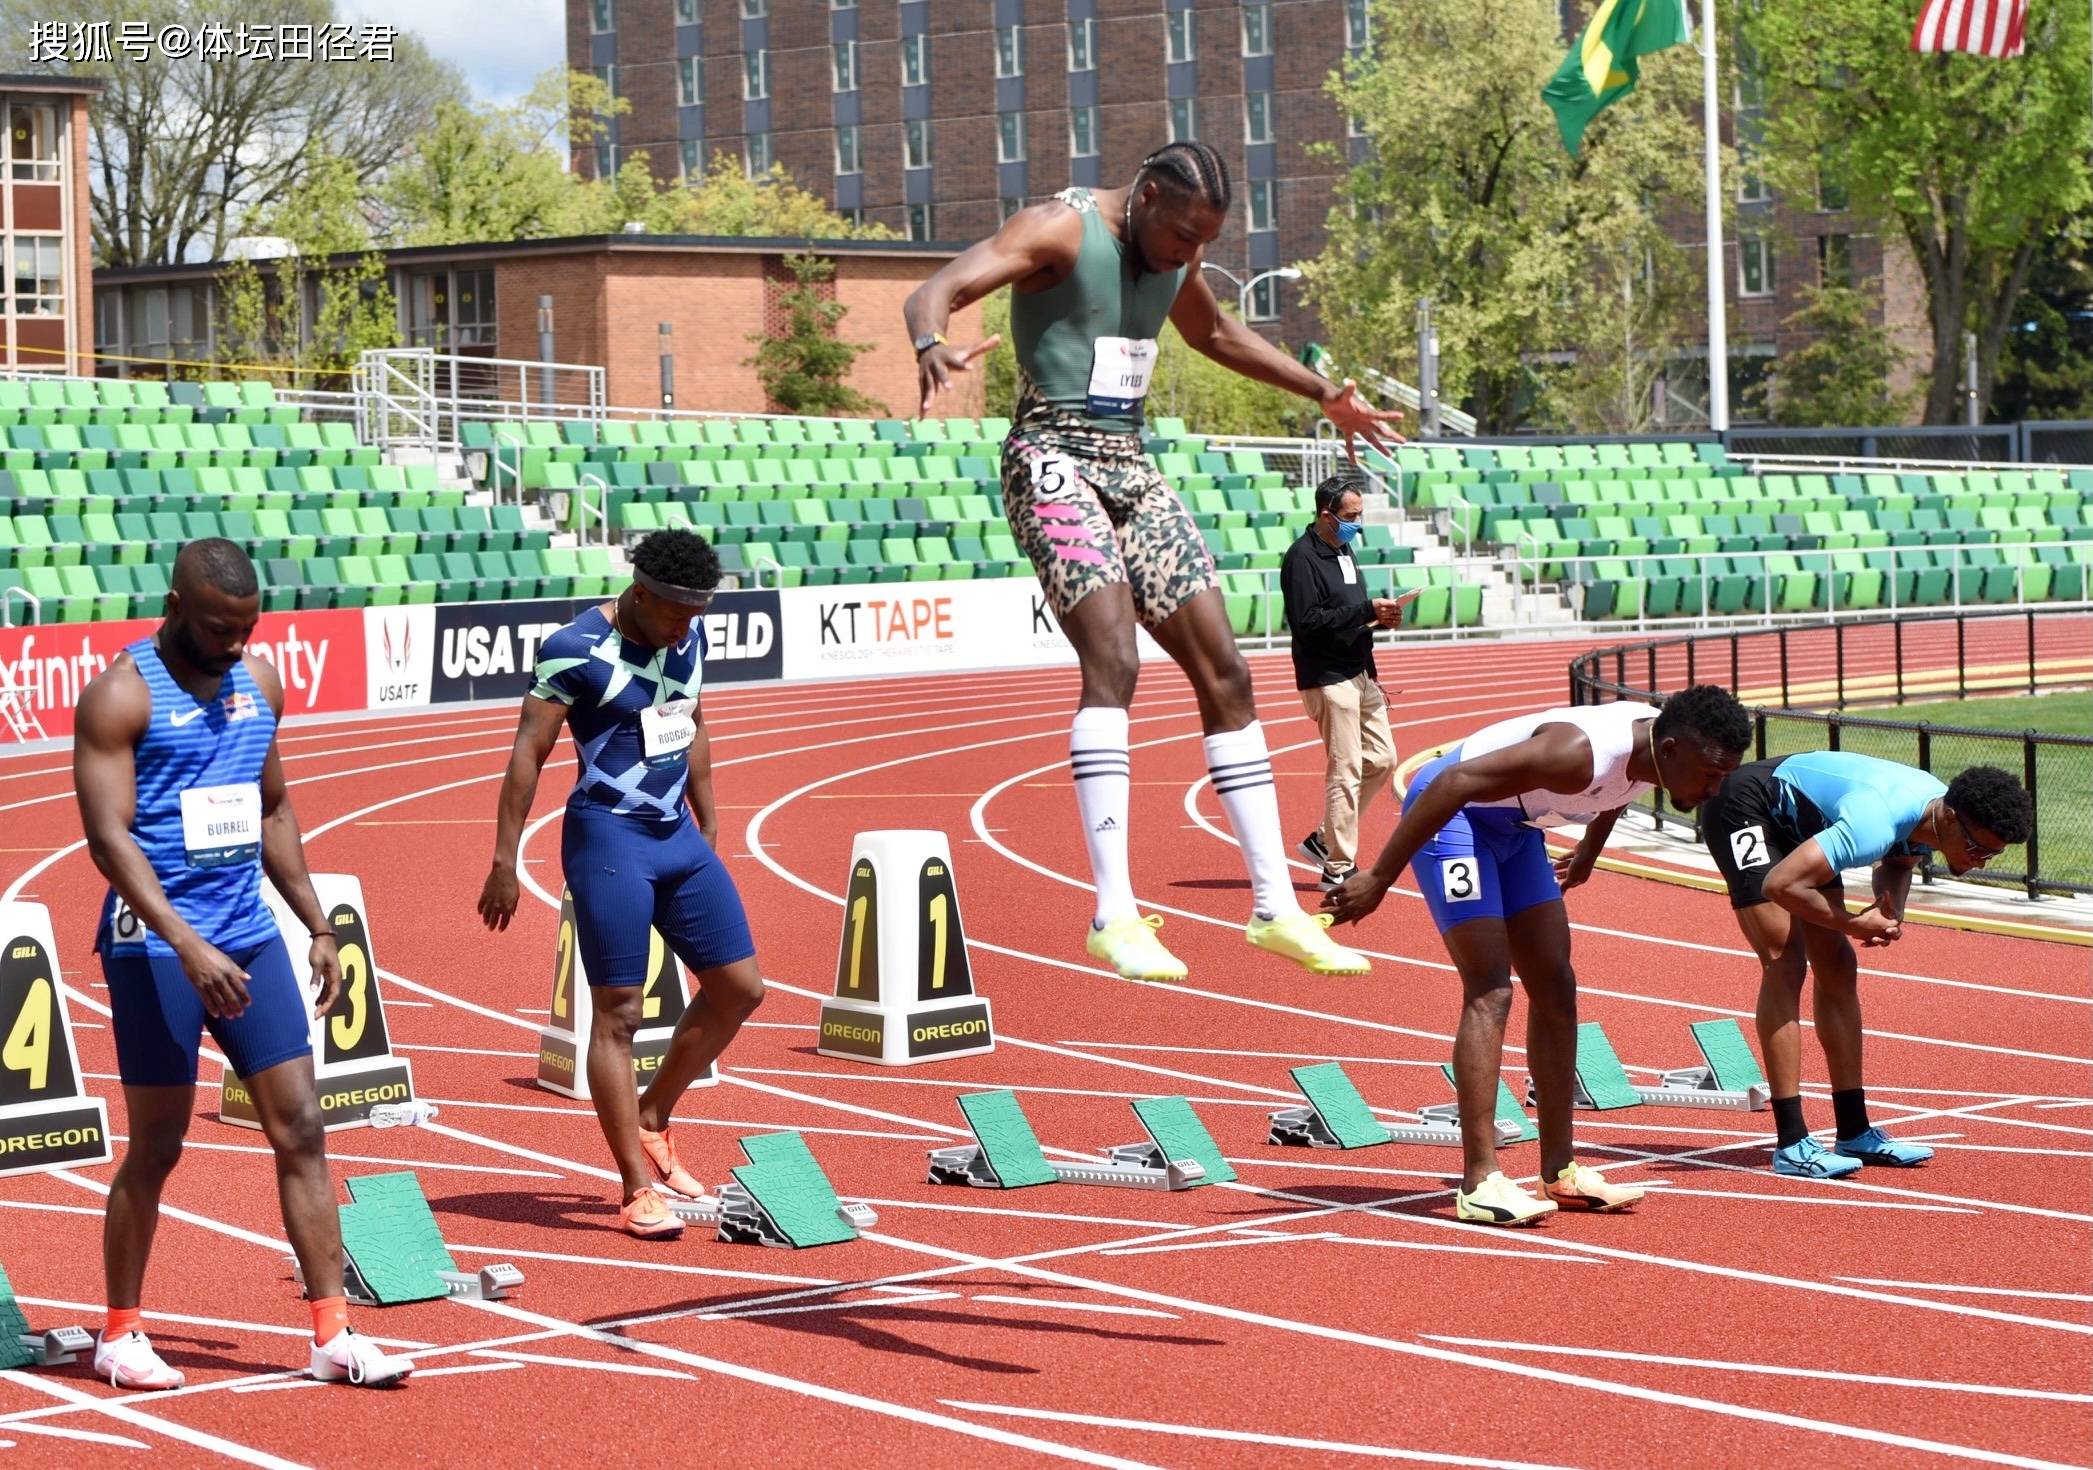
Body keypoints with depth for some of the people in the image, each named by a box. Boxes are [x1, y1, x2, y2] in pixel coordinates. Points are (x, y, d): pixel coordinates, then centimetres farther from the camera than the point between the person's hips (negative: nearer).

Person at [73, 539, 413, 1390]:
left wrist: (318, 926, 14)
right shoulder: (122, 696, -11)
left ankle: (333, 1335, 4)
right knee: (156, 1145, 2)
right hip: (156, 948, -6)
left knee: (301, 1130, 1)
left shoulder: (258, 683, 10)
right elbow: (109, 836, -18)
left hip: (251, 937, 6)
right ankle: (119, 1334, 19)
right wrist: (189, 947, -27)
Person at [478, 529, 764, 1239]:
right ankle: (639, 1190, -2)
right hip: (609, 840, -8)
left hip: (679, 836, 8)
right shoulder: (576, 652, -15)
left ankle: (651, 1121, 24)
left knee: (739, 987, 8)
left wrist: (709, 827, 21)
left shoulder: (689, 638, 6)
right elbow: (529, 753, -15)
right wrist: (505, 863, -17)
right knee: (619, 1013, -5)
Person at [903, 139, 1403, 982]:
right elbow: (936, 292, -25)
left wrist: (1322, 393, 37)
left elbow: (1214, 332, 34)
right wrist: (933, 346, -48)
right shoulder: (1061, 231, -12)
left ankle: (1275, 909, 10)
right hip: (1054, 463, -8)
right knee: (1112, 661, -25)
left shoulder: (1177, 255, 12)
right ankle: (1114, 917, -28)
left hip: (1130, 468, 8)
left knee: (1225, 672, 3)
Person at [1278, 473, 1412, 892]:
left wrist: (1382, 617, 4)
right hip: (1328, 679, -9)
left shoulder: (1343, 549, 17)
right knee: (1346, 770, -7)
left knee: (1381, 760, 10)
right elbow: (1307, 621, -22)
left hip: (1359, 673, 9)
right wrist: (1366, 610, -21)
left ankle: (1324, 840, 20)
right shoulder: (1302, 557, -13)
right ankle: (1338, 868, -1)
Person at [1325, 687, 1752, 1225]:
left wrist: (1590, 850, 33)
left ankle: (1560, 1173, 15)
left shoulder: (1654, 744, -8)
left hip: (1513, 825, 9)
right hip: (1450, 814, -9)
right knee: (1491, 992, -17)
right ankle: (1479, 1183, -17)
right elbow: (1454, 783, -35)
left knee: (1556, 990, 8)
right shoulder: (1581, 754, -35)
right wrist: (1377, 880, -33)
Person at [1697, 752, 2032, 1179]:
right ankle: (1791, 1144, -19)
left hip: (1798, 822, 9)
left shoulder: (1938, 814, -11)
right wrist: (1852, 924, -27)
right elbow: (1780, 885, -41)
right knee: (1786, 963, -18)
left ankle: (1855, 1133, 11)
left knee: (1837, 968, 5)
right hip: (1746, 808, -9)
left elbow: (1899, 861, 12)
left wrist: (1891, 912, -9)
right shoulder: (1877, 822, -39)